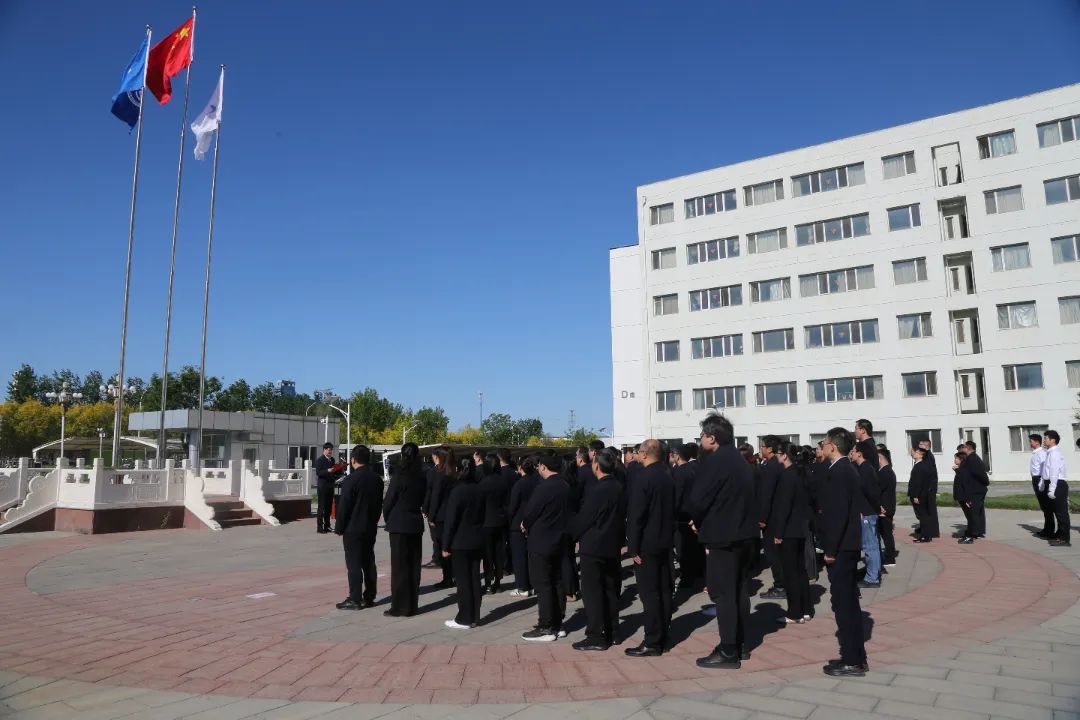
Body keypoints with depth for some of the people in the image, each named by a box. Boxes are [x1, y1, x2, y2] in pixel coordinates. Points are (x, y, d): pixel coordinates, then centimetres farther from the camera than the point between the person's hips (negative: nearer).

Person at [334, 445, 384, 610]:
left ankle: (355, 599, 1)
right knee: (368, 562, 12)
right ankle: (369, 597, 17)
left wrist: (339, 528, -5)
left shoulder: (350, 480, -16)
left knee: (354, 564, -2)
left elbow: (344, 506, -14)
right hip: (370, 528, 7)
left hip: (353, 528, -6)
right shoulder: (377, 479, 5)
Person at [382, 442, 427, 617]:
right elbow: (422, 499, 6)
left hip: (399, 524, -5)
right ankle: (412, 606, 17)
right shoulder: (422, 477, 2)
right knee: (413, 566, 10)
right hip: (416, 523, 5)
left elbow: (388, 501, -8)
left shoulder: (399, 476, -13)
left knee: (399, 566, 1)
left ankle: (400, 607, 4)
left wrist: (387, 519, 7)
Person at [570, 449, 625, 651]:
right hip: (612, 546, 9)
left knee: (592, 593, -1)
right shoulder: (618, 488, 5)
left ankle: (596, 637, 2)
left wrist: (572, 534, 1)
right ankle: (611, 632, 23)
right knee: (610, 591, 15)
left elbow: (584, 517, -16)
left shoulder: (598, 490, -20)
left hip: (593, 547, -9)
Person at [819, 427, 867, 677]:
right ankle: (856, 656, 24)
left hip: (840, 547, -10)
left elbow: (839, 513, -23)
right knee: (849, 602, 15)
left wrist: (831, 549, -18)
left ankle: (851, 662, 5)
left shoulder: (838, 472, -17)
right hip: (848, 545, 10)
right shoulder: (847, 469, 13)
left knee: (843, 603, -3)